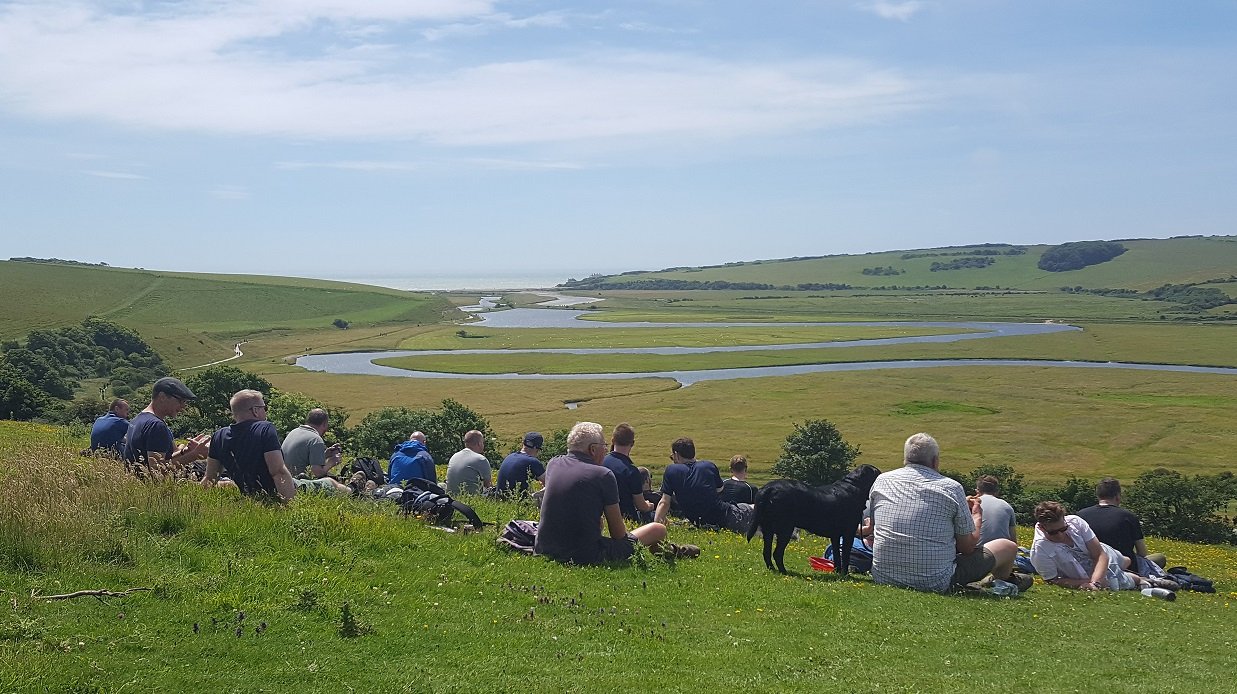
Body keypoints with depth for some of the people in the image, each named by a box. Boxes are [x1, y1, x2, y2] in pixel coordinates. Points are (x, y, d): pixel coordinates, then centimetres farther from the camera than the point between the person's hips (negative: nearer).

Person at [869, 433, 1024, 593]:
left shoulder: (881, 481, 2)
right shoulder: (951, 488, -8)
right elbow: (967, 547, -1)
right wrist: (977, 517, 21)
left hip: (883, 578, 4)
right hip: (935, 583, -4)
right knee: (1008, 547, 16)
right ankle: (1002, 583, 50)